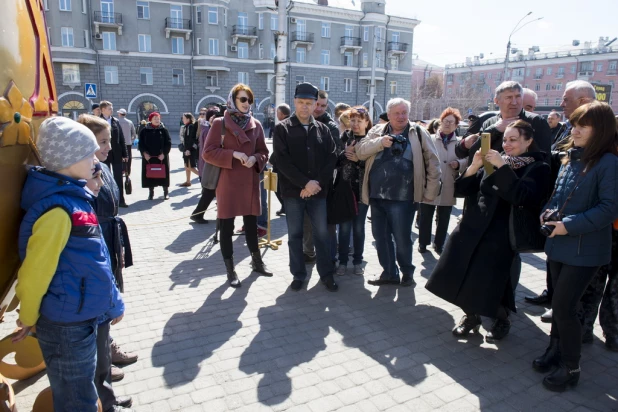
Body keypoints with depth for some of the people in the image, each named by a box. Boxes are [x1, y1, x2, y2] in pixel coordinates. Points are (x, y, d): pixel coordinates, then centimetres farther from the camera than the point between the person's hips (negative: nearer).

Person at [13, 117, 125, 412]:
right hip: (66, 324, -8)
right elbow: (35, 272, -20)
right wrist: (28, 319, -4)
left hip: (79, 318, 8)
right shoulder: (58, 208, -25)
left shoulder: (71, 196, 4)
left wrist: (111, 301, 16)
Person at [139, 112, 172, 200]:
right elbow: (141, 143, 4)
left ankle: (166, 192, 14)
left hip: (161, 156, -1)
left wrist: (164, 153, -12)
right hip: (148, 157, 1)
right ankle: (151, 192, 16)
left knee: (163, 173, 2)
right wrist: (144, 153, -10)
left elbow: (168, 143, -2)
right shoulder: (145, 131, 3)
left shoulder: (164, 130, 1)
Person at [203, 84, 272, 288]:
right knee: (227, 227, 2)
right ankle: (230, 271, 14)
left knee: (251, 224, 15)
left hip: (250, 181, 4)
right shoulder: (220, 123, -4)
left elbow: (264, 152, 12)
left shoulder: (256, 125, 8)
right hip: (227, 182, -3)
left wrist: (255, 158, -10)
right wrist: (233, 154, -20)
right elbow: (208, 152, -8)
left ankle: (257, 262, 32)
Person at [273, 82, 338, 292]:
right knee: (295, 234, 7)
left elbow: (332, 158, 3)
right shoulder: (282, 129, 0)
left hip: (318, 191, 2)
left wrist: (318, 183, -11)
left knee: (322, 233, 7)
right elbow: (282, 160, -9)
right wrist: (305, 183, -16)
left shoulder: (322, 129, 9)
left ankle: (326, 274, 20)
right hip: (293, 191, -2)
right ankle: (298, 275, 20)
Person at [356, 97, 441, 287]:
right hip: (377, 196, 4)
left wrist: (430, 193, -3)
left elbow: (433, 164, 1)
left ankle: (407, 273, 24)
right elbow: (360, 151, 0)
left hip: (402, 198, -4)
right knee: (380, 237, 11)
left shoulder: (419, 133, 2)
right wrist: (380, 142, -14)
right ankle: (389, 272, 26)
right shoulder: (377, 131, 11)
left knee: (402, 238, 2)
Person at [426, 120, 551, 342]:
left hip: (502, 236, -5)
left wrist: (502, 166, -22)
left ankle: (502, 319, 29)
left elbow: (522, 196, -21)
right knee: (461, 276, 4)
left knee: (492, 282, -1)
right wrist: (474, 166, -8)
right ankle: (471, 315, 29)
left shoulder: (538, 168, -1)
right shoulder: (494, 162, 13)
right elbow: (461, 189, 8)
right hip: (472, 229, 5)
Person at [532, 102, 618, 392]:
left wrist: (570, 225, -22)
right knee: (559, 303, 17)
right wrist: (548, 213, -1)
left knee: (563, 307, -4)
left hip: (585, 250, -7)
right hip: (559, 245, 7)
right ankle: (555, 351, 35)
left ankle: (570, 368, 15)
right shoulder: (570, 158, 9)